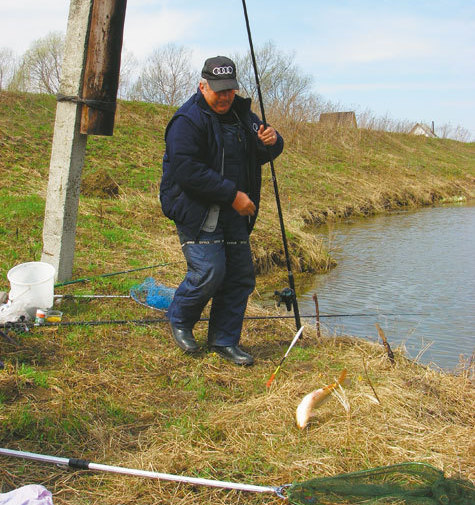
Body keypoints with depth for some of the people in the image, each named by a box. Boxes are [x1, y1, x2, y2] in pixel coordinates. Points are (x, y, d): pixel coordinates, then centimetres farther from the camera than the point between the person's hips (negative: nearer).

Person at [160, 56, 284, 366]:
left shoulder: (241, 113, 12)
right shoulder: (188, 121, -13)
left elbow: (263, 156, 19)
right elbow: (187, 171, -22)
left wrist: (272, 142, -7)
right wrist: (232, 194, -22)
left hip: (234, 212, 8)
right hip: (197, 210, -7)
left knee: (241, 277, 6)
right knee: (209, 272, -15)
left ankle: (224, 340, 19)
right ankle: (180, 320, 14)